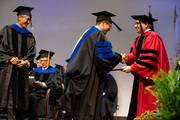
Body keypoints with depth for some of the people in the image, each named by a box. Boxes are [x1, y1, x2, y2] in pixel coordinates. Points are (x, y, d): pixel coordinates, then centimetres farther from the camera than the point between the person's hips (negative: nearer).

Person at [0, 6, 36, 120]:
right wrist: (10, 59, -17)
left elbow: (31, 52, 10)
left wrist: (26, 62, -9)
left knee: (21, 96, 1)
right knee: (11, 96, -11)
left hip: (22, 69, 5)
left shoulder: (29, 35, 18)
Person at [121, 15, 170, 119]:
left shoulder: (153, 37, -13)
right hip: (140, 77, 9)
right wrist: (126, 58, -10)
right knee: (137, 103, 7)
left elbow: (149, 59, -20)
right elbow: (134, 54, 12)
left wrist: (132, 68, -18)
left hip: (150, 78, -9)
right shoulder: (139, 39, 17)